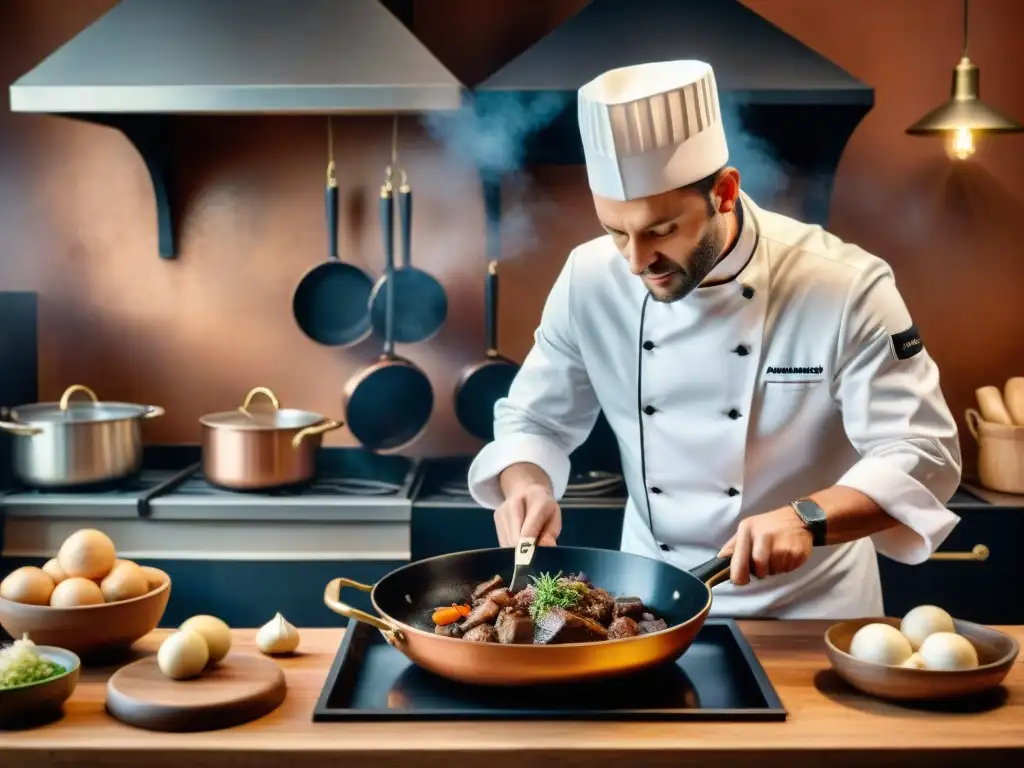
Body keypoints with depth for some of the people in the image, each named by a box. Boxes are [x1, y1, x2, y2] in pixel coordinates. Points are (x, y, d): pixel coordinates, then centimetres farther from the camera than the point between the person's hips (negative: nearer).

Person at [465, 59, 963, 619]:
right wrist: (528, 486, -19)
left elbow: (923, 455, -17)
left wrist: (807, 520, -33)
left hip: (807, 608, 0)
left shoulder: (845, 289, -19)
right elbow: (532, 421, 3)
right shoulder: (590, 280, -9)